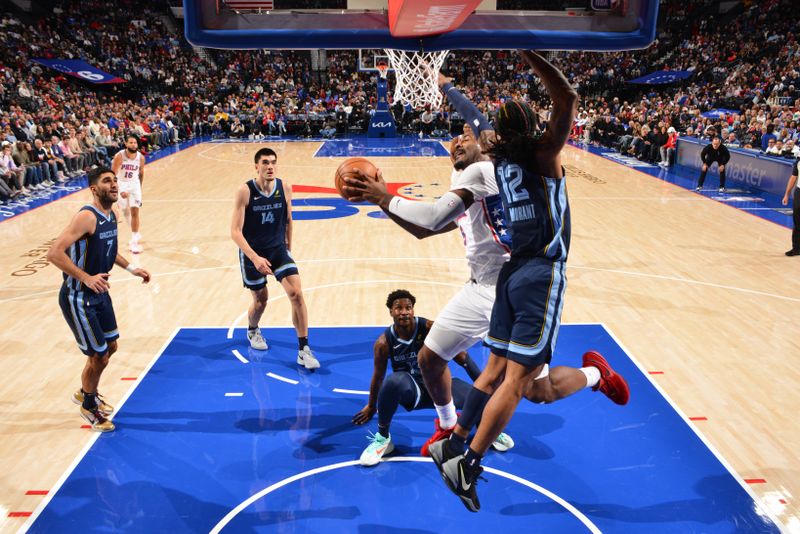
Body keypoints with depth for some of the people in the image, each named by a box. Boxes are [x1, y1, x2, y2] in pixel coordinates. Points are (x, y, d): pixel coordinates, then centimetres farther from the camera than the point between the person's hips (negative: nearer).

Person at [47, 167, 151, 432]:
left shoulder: (111, 216, 4)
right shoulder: (87, 216, -24)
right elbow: (54, 253, -30)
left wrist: (130, 268, 12)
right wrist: (87, 278, -32)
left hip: (99, 293, 9)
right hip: (78, 298, -9)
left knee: (111, 346, 20)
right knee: (99, 356, 1)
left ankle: (85, 392, 44)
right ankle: (89, 406, 27)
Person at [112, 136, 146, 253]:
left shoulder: (141, 157, -10)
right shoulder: (119, 156, -19)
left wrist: (139, 187, 15)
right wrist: (119, 190, -27)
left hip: (134, 184, 1)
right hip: (121, 184, 0)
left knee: (135, 211, -10)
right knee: (125, 212, 13)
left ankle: (134, 241, -6)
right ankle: (136, 233, 36)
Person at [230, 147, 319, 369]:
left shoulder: (284, 189, -8)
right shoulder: (245, 191, -20)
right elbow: (235, 231, -22)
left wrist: (288, 248, 16)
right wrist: (255, 258, -33)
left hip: (278, 249, 2)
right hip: (252, 253, -2)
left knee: (296, 293, -14)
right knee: (261, 300, 12)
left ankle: (303, 349, -5)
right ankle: (252, 330, 47)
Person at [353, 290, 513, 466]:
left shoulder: (430, 329, -16)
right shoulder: (384, 342, -14)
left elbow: (461, 358, -9)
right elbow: (378, 377, 3)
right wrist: (371, 407, 15)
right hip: (411, 390, -1)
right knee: (393, 381, -39)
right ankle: (382, 438, -15)